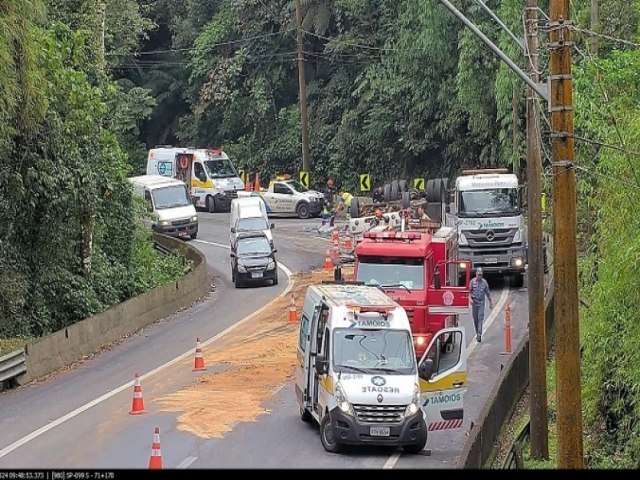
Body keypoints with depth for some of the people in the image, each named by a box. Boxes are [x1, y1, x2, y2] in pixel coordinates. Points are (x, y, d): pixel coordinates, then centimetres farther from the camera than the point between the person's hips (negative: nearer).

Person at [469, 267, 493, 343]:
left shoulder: (484, 282, 0)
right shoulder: (472, 281, 0)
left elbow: (488, 293, 8)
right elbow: (469, 291, 4)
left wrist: (490, 302, 12)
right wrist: (470, 298, -13)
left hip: (481, 302, -1)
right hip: (474, 302, 1)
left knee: (480, 318, -9)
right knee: (475, 318, 8)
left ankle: (479, 334, -14)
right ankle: (477, 333, 24)